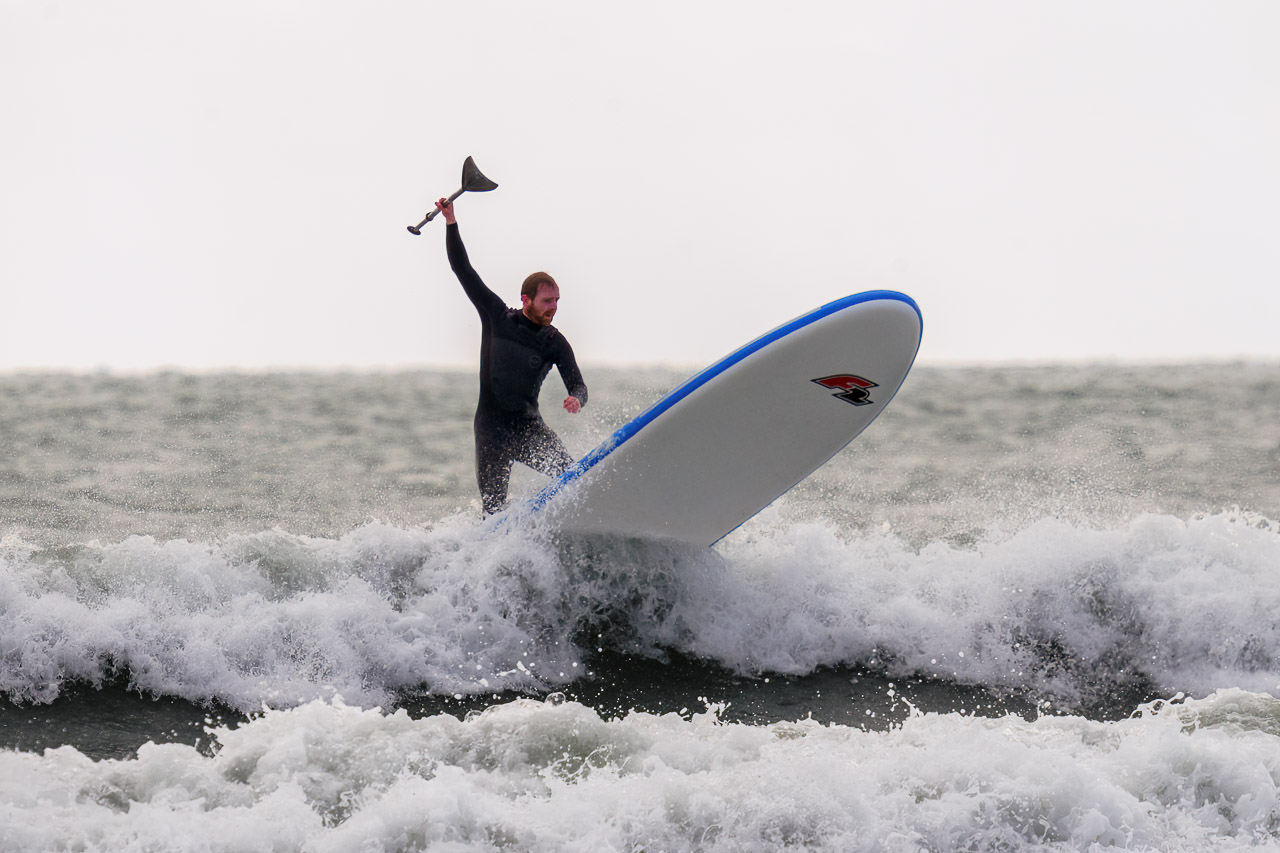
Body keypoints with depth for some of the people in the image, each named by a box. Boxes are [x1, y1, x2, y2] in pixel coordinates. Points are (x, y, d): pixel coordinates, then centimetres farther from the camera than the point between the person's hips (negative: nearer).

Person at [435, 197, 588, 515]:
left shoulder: (555, 343, 2)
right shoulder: (497, 318, 1)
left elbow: (578, 385, -2)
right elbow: (463, 270, 4)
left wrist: (576, 400, -28)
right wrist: (451, 223, -1)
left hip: (529, 427, 1)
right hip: (491, 429, -1)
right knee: (493, 510, -9)